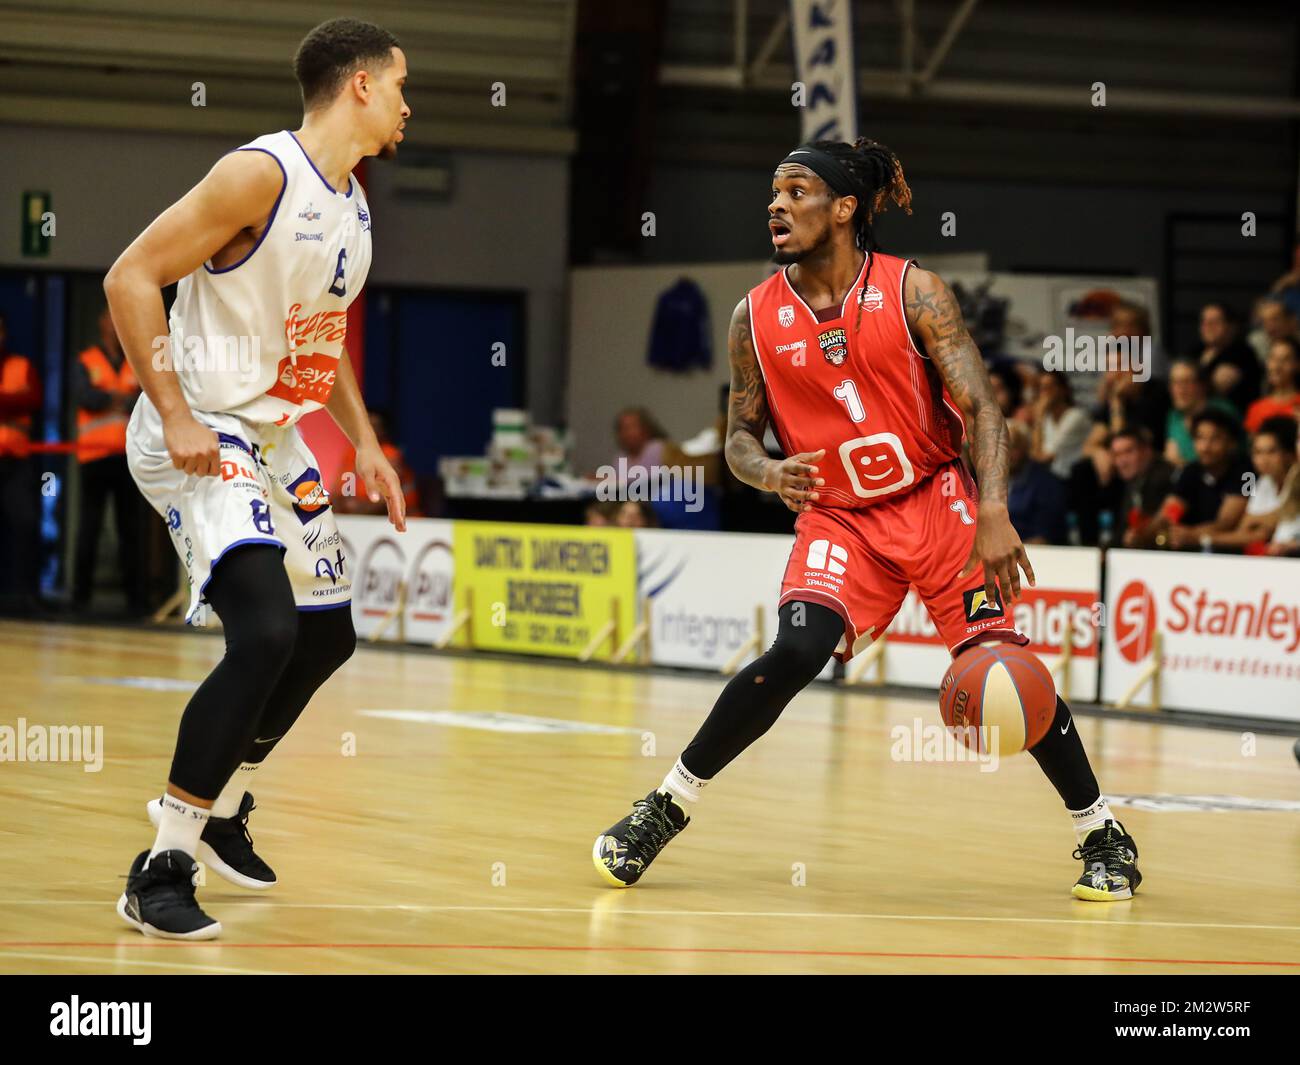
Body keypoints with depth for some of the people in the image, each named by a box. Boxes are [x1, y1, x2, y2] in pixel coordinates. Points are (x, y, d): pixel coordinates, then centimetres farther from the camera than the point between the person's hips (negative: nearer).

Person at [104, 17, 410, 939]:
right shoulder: (262, 173, -17)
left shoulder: (354, 206, 11)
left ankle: (221, 810, 38)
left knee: (327, 635, 18)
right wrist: (176, 415, -24)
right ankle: (160, 871, -19)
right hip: (197, 437, -10)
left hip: (271, 439, 10)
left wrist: (365, 443, 18)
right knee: (265, 632, -25)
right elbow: (131, 278, -20)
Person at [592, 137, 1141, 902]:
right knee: (796, 653, -22)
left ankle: (1102, 832, 9)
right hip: (837, 517, 1)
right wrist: (768, 472, -20)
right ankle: (665, 807, -8)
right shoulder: (756, 318, -5)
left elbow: (980, 409, -16)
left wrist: (993, 516, -29)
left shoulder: (913, 292, -13)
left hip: (936, 501, -1)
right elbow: (741, 436, 4)